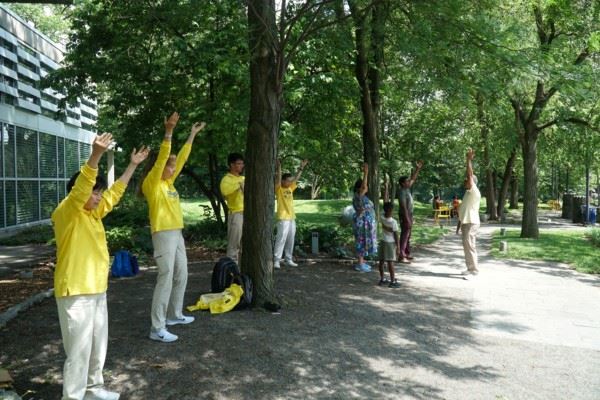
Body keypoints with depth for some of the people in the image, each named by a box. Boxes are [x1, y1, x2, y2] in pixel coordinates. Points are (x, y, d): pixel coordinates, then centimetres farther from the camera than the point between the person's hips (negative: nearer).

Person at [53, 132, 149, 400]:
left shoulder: (92, 214, 10)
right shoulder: (66, 213, -14)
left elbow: (114, 193, 21)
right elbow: (80, 187, -31)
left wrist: (132, 165, 24)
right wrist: (96, 155, -43)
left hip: (97, 289, 9)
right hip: (76, 292, -9)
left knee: (98, 345, 19)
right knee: (79, 349, -3)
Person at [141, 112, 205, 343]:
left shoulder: (169, 182, 12)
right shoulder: (151, 183, -9)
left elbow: (181, 158, 17)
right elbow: (161, 158, -21)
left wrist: (193, 134, 21)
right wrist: (168, 132, -28)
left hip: (177, 233, 9)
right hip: (163, 235, -9)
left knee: (181, 276, 16)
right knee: (166, 279, -9)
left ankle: (174, 314, 31)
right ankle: (157, 328, -4)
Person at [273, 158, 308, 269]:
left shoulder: (290, 188, 14)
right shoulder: (278, 189, -4)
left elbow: (296, 178, 18)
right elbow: (278, 179, -18)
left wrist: (301, 168, 16)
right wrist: (279, 167, -24)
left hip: (292, 217, 7)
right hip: (283, 218, -7)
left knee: (290, 240, 10)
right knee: (281, 239, -10)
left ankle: (289, 260, 17)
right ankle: (277, 260, -7)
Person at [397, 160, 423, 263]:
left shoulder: (407, 189, 8)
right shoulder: (402, 192, -19)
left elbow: (413, 179, 19)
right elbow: (404, 207, -23)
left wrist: (418, 168, 15)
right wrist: (408, 219, -26)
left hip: (409, 215, 10)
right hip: (405, 216, -10)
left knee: (408, 235, 16)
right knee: (404, 235, -10)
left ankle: (406, 253, 25)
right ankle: (401, 256, -10)